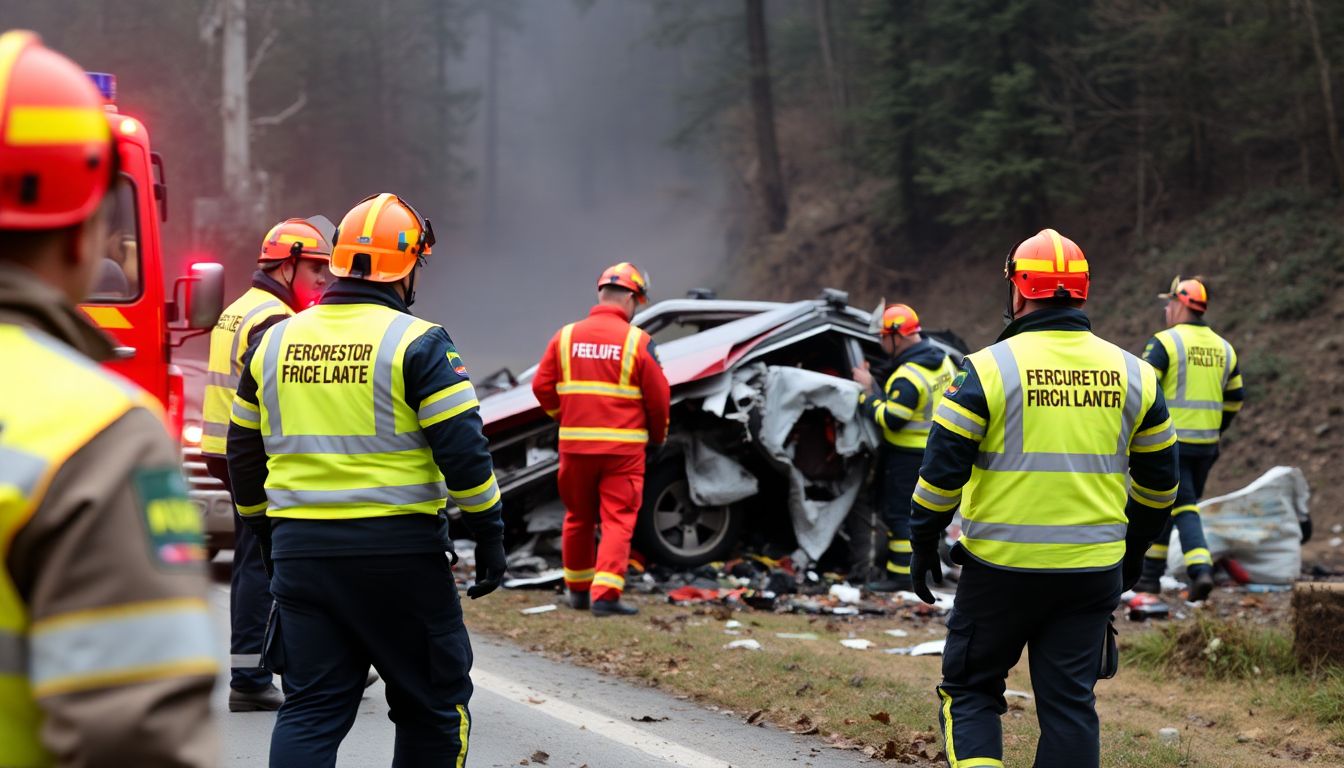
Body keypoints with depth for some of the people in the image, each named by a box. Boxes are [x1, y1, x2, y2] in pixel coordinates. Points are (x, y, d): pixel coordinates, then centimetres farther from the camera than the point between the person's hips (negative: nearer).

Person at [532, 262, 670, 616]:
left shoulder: (566, 337, 2)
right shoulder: (637, 342, -8)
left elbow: (542, 387, 5)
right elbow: (658, 397, -5)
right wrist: (657, 436, 13)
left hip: (575, 443, 4)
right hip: (622, 446, -4)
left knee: (578, 518, 18)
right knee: (618, 521, 0)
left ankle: (578, 590, 28)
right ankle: (605, 594, -9)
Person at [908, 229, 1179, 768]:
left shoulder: (987, 370, -8)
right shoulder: (1132, 374, 5)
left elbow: (941, 470, -8)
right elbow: (1158, 479, 13)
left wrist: (922, 546, 5)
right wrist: (1134, 551, 25)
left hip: (1000, 567, -3)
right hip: (1092, 573, 3)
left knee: (970, 689, 11)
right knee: (1071, 703, 8)